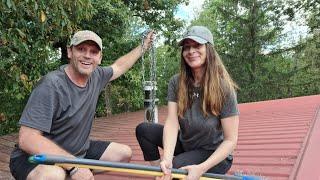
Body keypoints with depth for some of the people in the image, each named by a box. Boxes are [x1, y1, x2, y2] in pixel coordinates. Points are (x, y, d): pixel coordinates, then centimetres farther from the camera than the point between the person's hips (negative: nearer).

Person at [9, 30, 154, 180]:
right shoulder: (51, 85, -25)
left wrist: (143, 47, 27)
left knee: (125, 153, 7)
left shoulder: (96, 76, -5)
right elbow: (27, 139, -29)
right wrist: (75, 166, -34)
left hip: (79, 150, 7)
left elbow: (119, 66, 18)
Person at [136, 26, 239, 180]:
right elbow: (172, 123, -19)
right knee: (143, 130, -7)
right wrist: (167, 159, -36)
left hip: (214, 155, -4)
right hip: (185, 144, 5)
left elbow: (230, 140, -19)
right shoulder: (176, 82, -11)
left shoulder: (224, 88, -22)